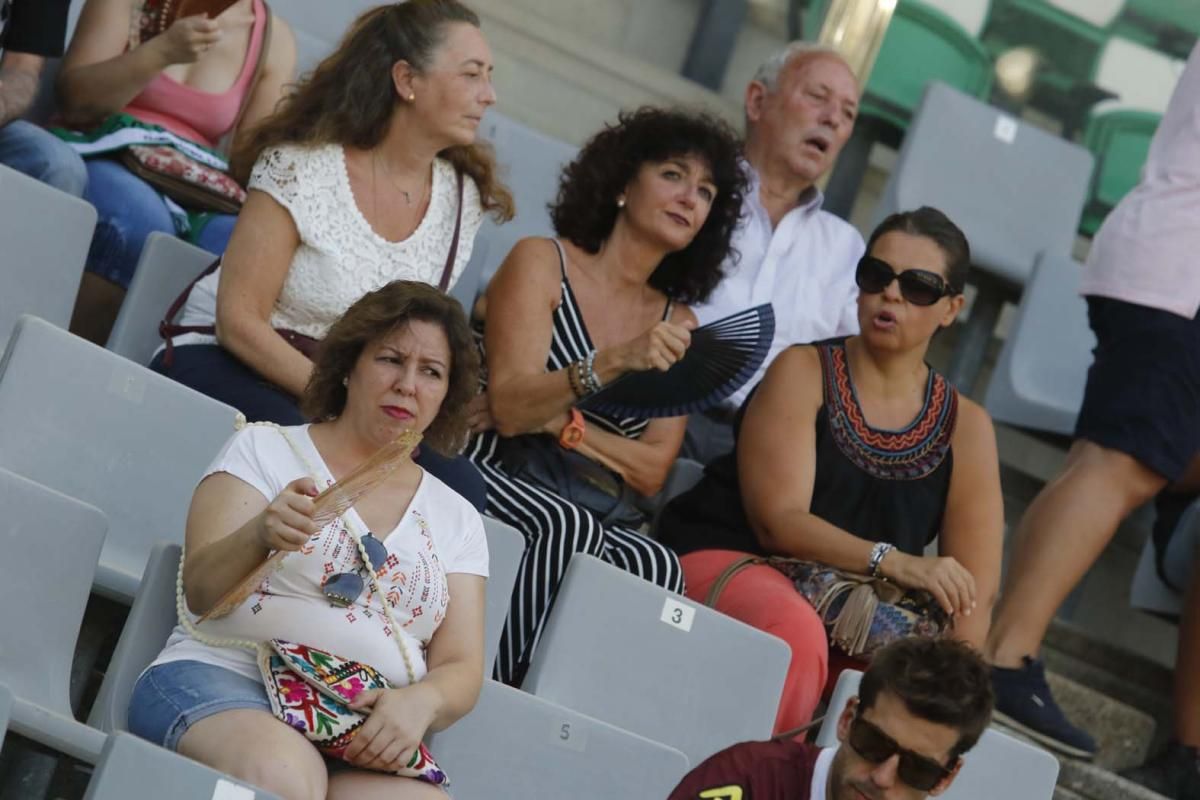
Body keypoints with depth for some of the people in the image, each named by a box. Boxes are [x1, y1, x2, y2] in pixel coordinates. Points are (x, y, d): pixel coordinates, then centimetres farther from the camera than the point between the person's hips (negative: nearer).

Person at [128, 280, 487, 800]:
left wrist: (420, 700, -12)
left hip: (368, 735, 2)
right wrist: (260, 535, -22)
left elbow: (461, 670, 13)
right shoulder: (266, 449, 12)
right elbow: (200, 591, 1)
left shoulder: (457, 519, 21)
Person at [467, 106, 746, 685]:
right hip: (489, 476, -4)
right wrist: (614, 363, -24)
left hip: (601, 517, 4)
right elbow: (509, 409, -10)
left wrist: (558, 422, -8)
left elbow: (652, 471, 6)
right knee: (567, 526, -36)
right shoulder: (541, 263, 3)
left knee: (656, 566, -29)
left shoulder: (678, 324, 16)